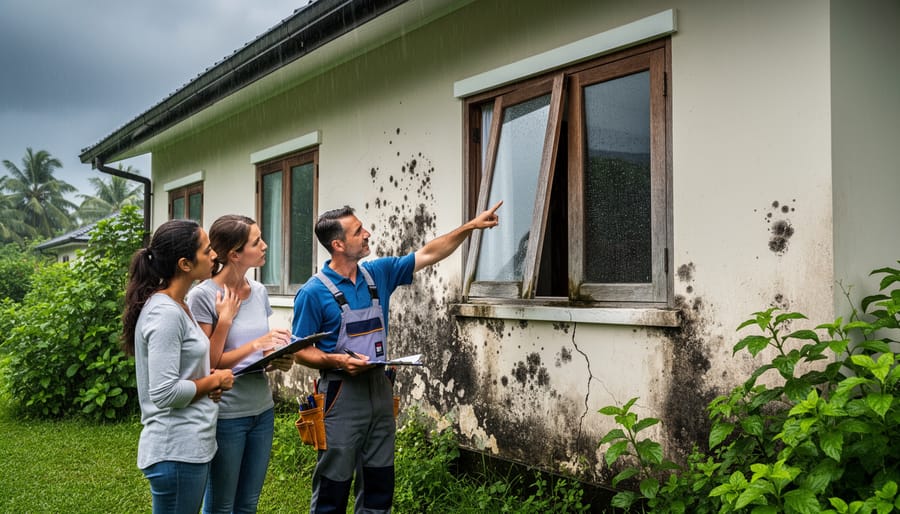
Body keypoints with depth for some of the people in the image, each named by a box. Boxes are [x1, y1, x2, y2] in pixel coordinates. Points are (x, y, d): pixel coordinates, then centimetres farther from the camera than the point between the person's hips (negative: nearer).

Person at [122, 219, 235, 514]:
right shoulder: (165, 313, -20)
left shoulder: (177, 307, 10)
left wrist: (209, 381, 3)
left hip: (190, 446, 10)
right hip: (176, 452, -10)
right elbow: (165, 393, -25)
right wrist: (214, 381, -11)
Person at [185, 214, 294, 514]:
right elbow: (207, 363, -17)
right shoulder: (203, 296, -15)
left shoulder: (259, 291, 5)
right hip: (226, 415, -6)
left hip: (262, 410, 6)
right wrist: (225, 319, -24)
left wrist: (278, 361, -5)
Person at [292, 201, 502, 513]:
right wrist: (337, 361, -26)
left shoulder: (378, 273, 5)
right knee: (334, 485, 2)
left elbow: (428, 255, 10)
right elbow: (301, 351, -9)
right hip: (341, 393, -6)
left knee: (379, 484, 14)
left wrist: (471, 226, 7)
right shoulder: (314, 292, -12)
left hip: (380, 387, 6)